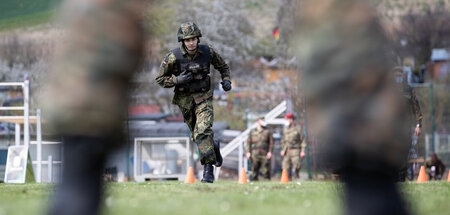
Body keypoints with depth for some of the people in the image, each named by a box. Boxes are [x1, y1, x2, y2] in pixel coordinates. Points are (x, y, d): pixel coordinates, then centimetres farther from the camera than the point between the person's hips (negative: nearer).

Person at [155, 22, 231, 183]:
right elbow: (160, 79, -5)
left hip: (203, 97, -1)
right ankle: (214, 147, 45)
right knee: (196, 134, 13)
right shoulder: (173, 57, -14)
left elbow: (222, 66, 12)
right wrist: (177, 80, -21)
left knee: (203, 130, -20)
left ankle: (208, 169, -20)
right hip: (184, 100, 1)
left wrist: (226, 80, -6)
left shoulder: (207, 52, -8)